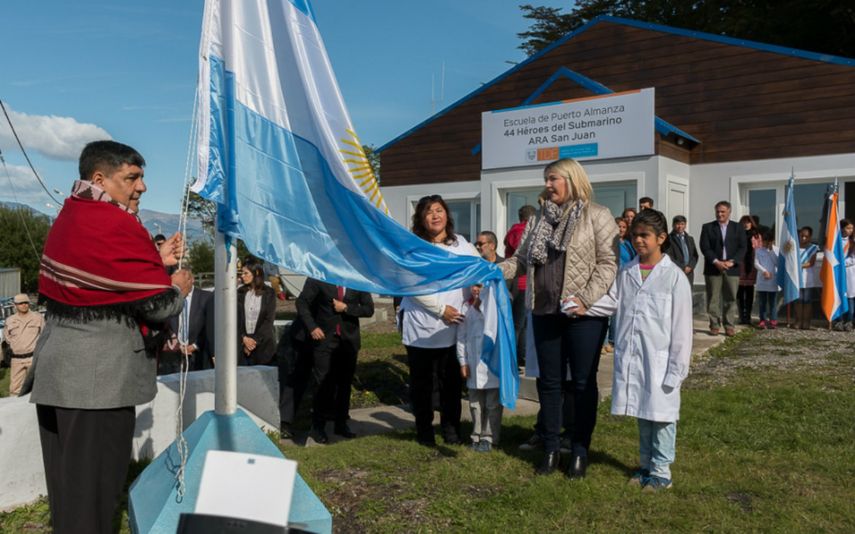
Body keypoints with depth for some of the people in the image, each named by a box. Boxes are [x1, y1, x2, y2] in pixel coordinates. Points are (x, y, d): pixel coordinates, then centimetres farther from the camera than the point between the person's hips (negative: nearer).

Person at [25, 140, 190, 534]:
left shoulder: (70, 217, 11)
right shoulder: (118, 228, -19)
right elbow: (160, 306, -17)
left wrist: (156, 261, 11)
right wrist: (177, 286, 2)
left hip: (59, 368, 10)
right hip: (98, 376, -9)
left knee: (67, 479, 19)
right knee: (92, 487, 2)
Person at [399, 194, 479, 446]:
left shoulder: (461, 243, 9)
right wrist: (441, 309, -15)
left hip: (453, 328, 4)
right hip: (421, 327, -3)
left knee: (452, 380, 10)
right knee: (422, 381, 8)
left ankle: (451, 427, 25)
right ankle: (424, 430, 22)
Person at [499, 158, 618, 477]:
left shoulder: (597, 216, -2)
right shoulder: (540, 218, 14)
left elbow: (608, 262, -10)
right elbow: (521, 258, 11)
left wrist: (586, 299, -20)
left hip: (584, 314, -5)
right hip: (545, 311, 5)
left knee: (582, 382, 7)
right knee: (549, 381, 12)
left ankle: (580, 451, 21)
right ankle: (550, 449, 25)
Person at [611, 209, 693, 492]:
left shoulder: (674, 276, -8)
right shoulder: (626, 273, 4)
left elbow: (681, 326, -7)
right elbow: (620, 314, 8)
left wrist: (677, 368, -8)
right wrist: (620, 355, 4)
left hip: (660, 360, -4)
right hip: (631, 359, 4)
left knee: (661, 416, 5)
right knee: (642, 415, 15)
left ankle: (661, 472, 19)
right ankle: (645, 465, 29)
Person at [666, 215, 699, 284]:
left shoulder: (690, 239, 18)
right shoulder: (669, 238, -2)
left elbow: (695, 255, 14)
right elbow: (669, 257, -9)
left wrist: (690, 267, -4)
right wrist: (682, 268, -12)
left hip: (688, 274, 5)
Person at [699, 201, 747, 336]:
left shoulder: (738, 228, 11)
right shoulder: (707, 227, 7)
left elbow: (743, 247, 4)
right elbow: (705, 247, -2)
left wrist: (732, 262, -10)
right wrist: (716, 262, -14)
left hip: (732, 269, 1)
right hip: (713, 269, -1)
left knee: (730, 298, 1)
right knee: (713, 298, -1)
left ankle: (729, 325, 7)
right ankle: (714, 325, 5)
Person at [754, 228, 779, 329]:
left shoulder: (776, 250, 5)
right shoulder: (758, 250, 7)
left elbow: (777, 263, -5)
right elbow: (756, 263, -1)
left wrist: (771, 251, -9)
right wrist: (764, 271, -16)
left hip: (773, 280, -1)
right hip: (761, 281, 1)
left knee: (773, 302, 2)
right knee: (762, 302, 4)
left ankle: (773, 321, 6)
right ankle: (762, 321, 8)